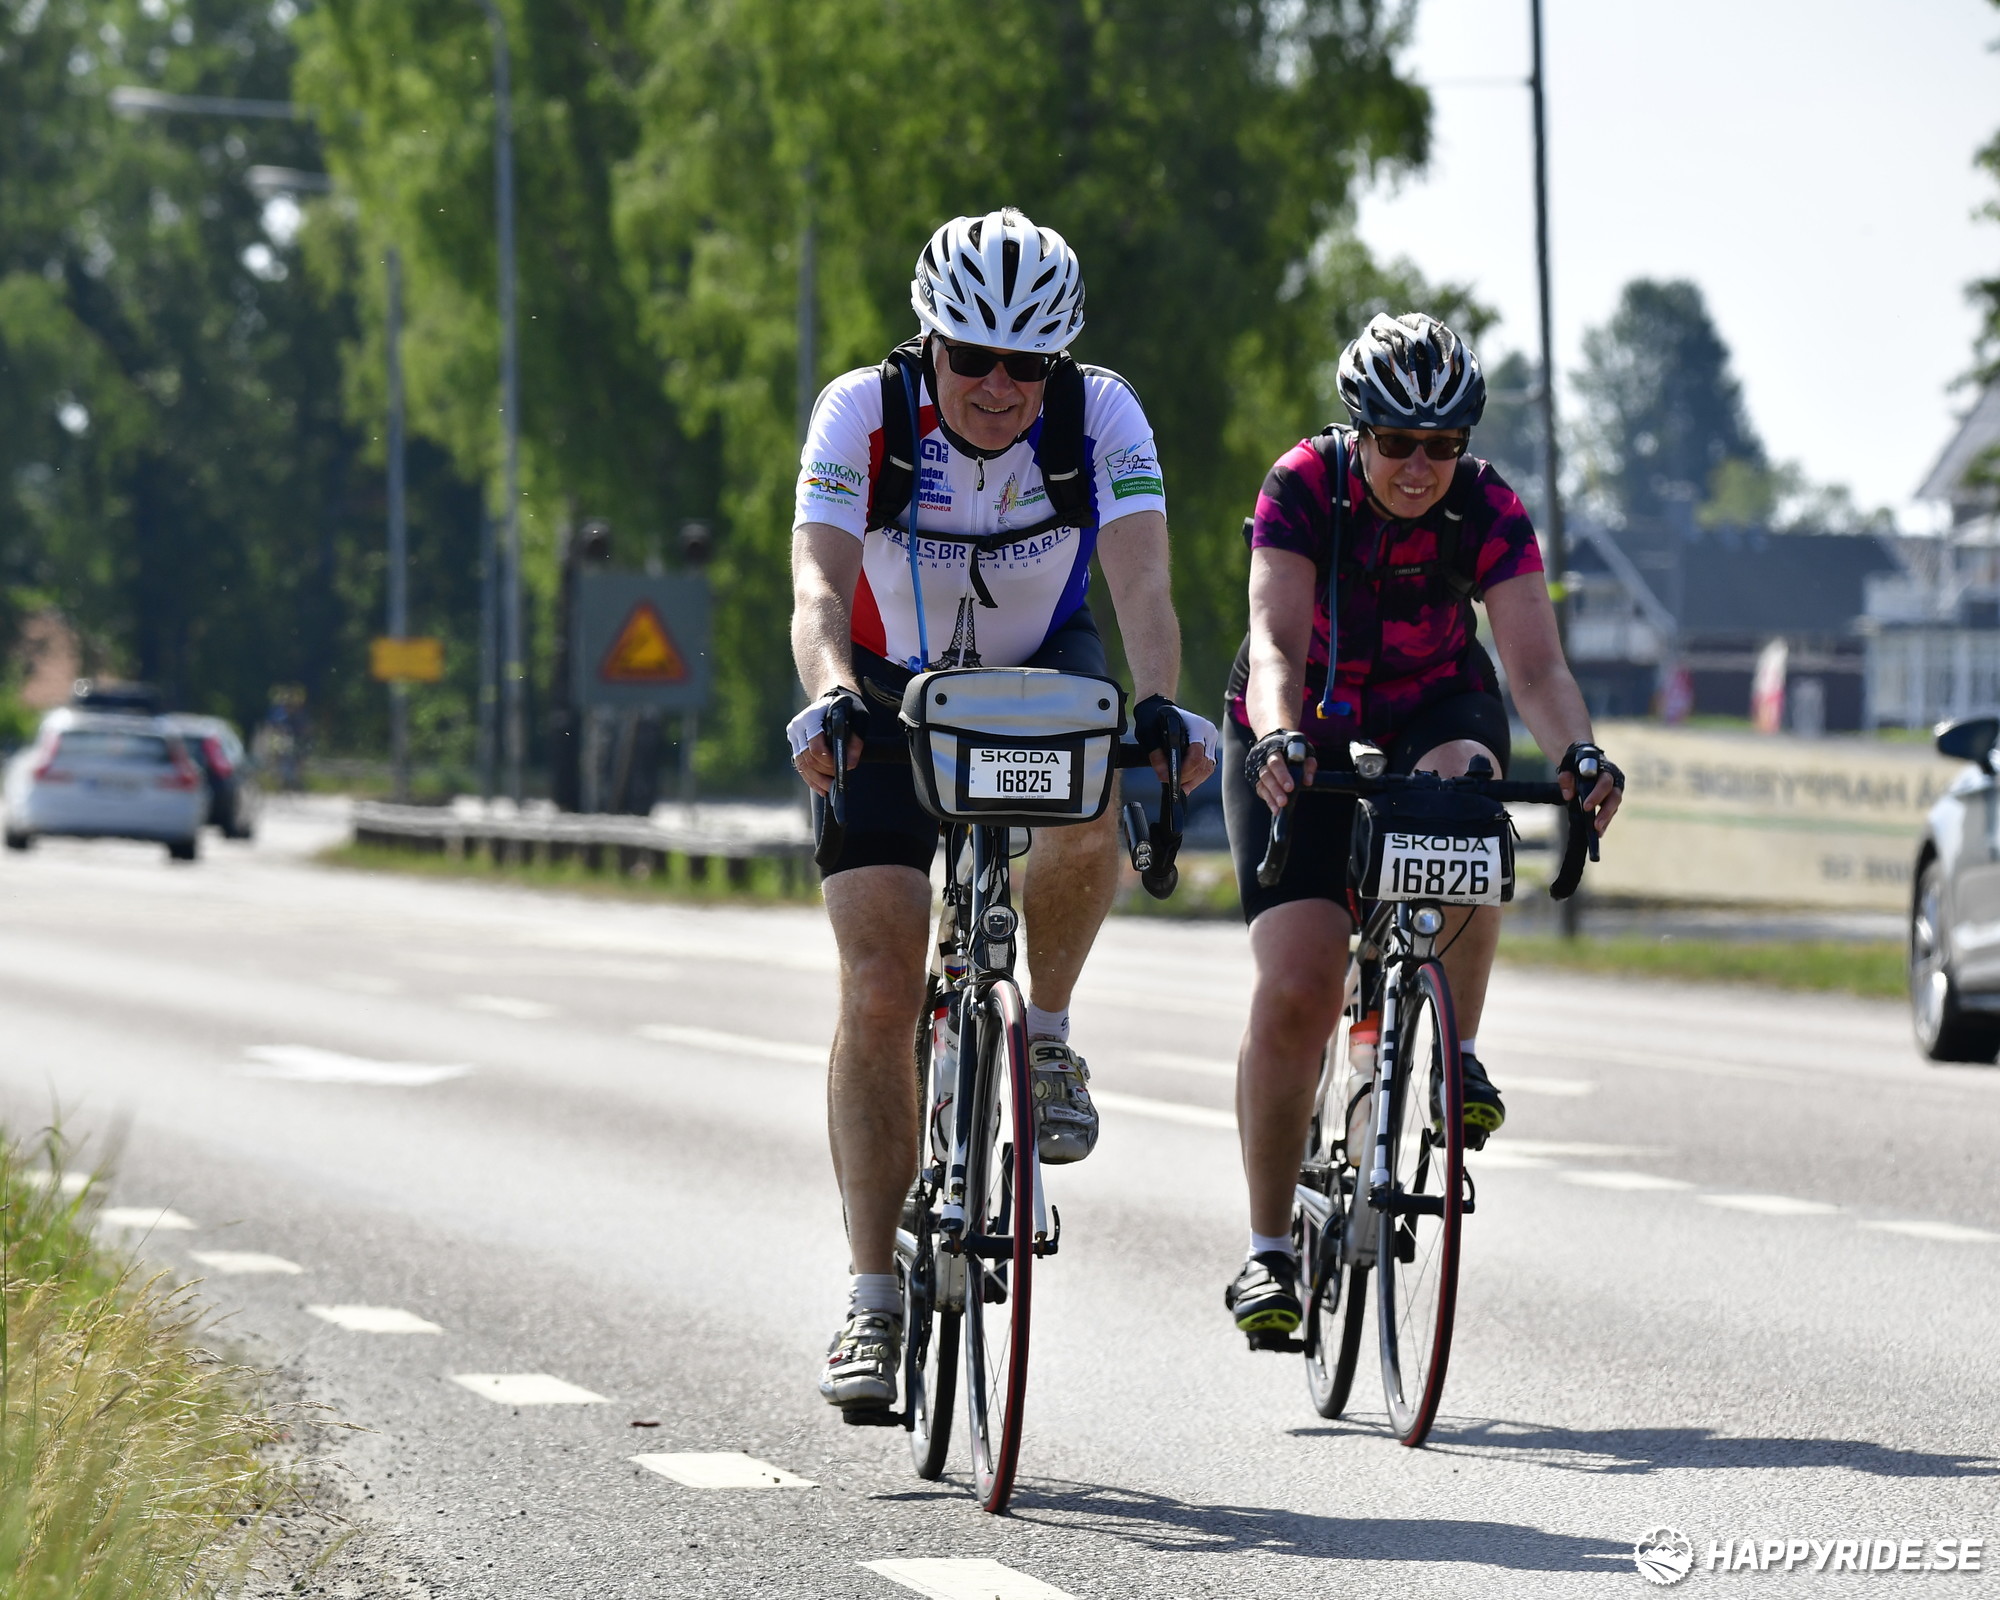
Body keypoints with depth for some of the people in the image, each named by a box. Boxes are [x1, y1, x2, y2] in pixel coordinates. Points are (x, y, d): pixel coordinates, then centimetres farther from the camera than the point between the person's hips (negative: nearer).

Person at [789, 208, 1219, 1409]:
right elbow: (820, 584, -37)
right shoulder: (864, 413, -25)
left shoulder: (1100, 414, -23)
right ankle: (876, 1301, -5)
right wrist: (829, 700, -57)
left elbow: (1143, 579, -35)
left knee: (1089, 813, -35)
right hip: (893, 688, -1)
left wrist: (1161, 705, -54)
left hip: (1044, 673, 1)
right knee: (880, 991, -12)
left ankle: (1045, 1033, -5)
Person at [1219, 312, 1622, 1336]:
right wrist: (1277, 740, -53)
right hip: (1303, 742, -1)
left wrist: (1576, 753, -48)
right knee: (1294, 990, -17)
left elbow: (1536, 661, -29)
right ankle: (1268, 1247, -3)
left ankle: (1460, 1053, -16)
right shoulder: (1304, 485, -23)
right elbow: (1275, 642, -33)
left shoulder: (1487, 511, -19)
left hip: (1433, 717, 1)